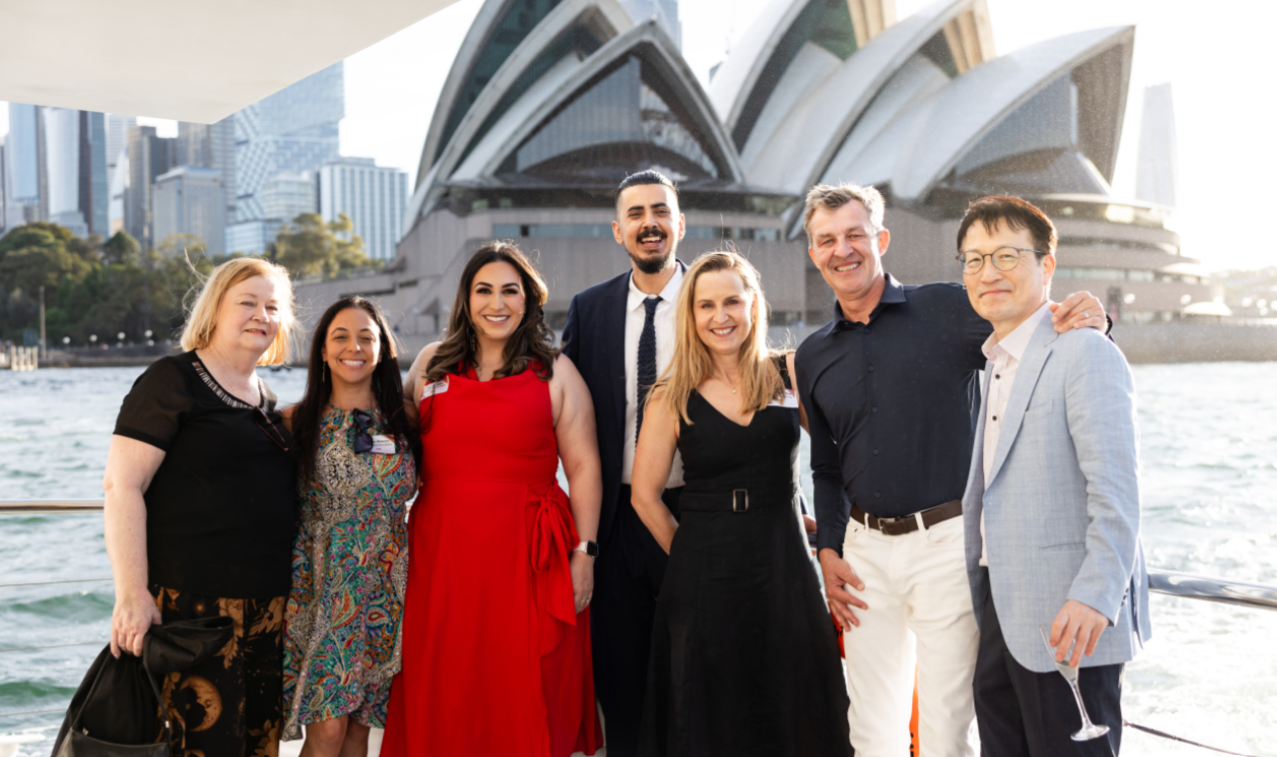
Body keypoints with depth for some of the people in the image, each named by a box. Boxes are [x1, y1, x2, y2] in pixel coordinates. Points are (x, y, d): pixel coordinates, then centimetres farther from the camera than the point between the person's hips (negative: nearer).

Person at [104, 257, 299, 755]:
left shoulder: (267, 400, 17)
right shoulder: (172, 381, -5)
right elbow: (121, 486, -12)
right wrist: (132, 594, -20)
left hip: (268, 602, 7)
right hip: (195, 601, -7)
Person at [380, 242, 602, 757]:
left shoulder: (556, 373, 2)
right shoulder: (431, 364, 10)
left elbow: (583, 467, 0)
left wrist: (584, 553, -7)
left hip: (528, 555, -2)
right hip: (441, 550, 3)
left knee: (524, 700, 4)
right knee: (443, 699, 8)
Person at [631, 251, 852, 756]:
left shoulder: (790, 374, 1)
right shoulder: (671, 399, -3)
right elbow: (645, 496, 1)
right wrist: (691, 557, 4)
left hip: (784, 568, 1)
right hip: (705, 581, -1)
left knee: (795, 707, 8)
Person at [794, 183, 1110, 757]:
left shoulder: (949, 310, -4)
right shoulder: (814, 356, 10)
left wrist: (1088, 320, -26)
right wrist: (828, 549, 8)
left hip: (947, 540, -4)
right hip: (866, 547, 4)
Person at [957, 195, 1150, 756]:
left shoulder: (1086, 353, -12)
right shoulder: (994, 364, 17)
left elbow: (1116, 491, -20)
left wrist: (1096, 596, -27)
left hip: (1069, 623, -9)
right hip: (1000, 617, 9)